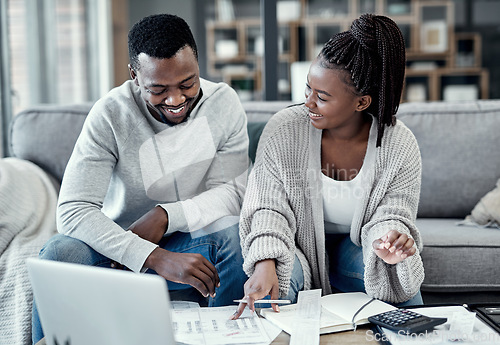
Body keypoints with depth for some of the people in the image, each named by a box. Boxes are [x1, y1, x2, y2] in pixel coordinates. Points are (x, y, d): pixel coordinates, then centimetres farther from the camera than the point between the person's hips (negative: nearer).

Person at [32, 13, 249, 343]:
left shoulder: (224, 103, -8)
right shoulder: (111, 115, -16)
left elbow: (231, 192, -9)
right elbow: (73, 211, -25)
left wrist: (166, 216, -26)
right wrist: (155, 257, -37)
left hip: (194, 246, 1)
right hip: (119, 246, -1)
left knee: (235, 231, -30)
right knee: (61, 252, -30)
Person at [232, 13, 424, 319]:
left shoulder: (400, 146, -18)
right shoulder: (283, 130, -20)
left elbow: (392, 215, -16)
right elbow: (268, 206, -20)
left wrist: (390, 241, -42)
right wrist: (265, 263, -39)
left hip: (356, 245, 1)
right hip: (298, 244, -1)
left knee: (401, 280, -25)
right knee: (283, 273, -32)